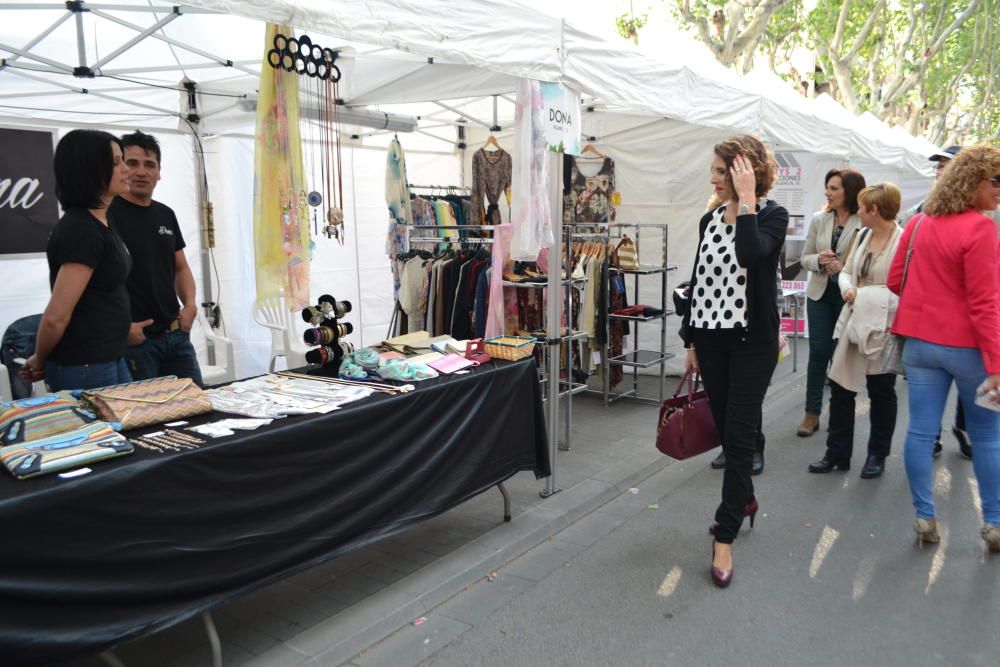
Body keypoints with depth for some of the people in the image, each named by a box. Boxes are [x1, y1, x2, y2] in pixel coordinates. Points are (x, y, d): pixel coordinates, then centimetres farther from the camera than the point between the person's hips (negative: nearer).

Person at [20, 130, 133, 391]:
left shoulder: (102, 220, 10)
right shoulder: (81, 230, -21)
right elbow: (56, 317, -22)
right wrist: (40, 362, -5)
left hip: (109, 359, 9)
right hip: (84, 368, -9)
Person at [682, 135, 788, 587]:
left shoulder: (772, 217, -7)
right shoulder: (709, 220, 9)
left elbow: (751, 254, -30)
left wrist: (745, 200, -20)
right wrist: (691, 341, 13)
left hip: (752, 341, -6)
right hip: (711, 338, 6)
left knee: (739, 434, -6)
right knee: (724, 429, 14)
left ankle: (724, 539, 1)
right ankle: (744, 499, 39)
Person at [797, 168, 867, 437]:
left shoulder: (864, 223, -12)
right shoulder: (819, 219, 1)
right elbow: (804, 258, 5)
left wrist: (845, 269, -23)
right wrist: (819, 261, -15)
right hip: (820, 293, 3)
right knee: (818, 352, 5)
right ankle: (812, 413, 13)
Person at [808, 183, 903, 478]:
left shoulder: (904, 241, -14)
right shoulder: (862, 235, 9)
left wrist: (867, 295, -21)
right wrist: (847, 289, -7)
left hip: (884, 327, -7)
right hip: (854, 322, 7)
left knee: (881, 393, 9)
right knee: (840, 387, 8)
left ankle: (877, 455, 27)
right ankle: (837, 454, 19)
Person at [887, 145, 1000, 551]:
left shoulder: (918, 223, 4)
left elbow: (895, 281, 9)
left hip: (920, 342, 5)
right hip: (967, 346, -5)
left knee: (921, 430, 7)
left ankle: (925, 518, 14)